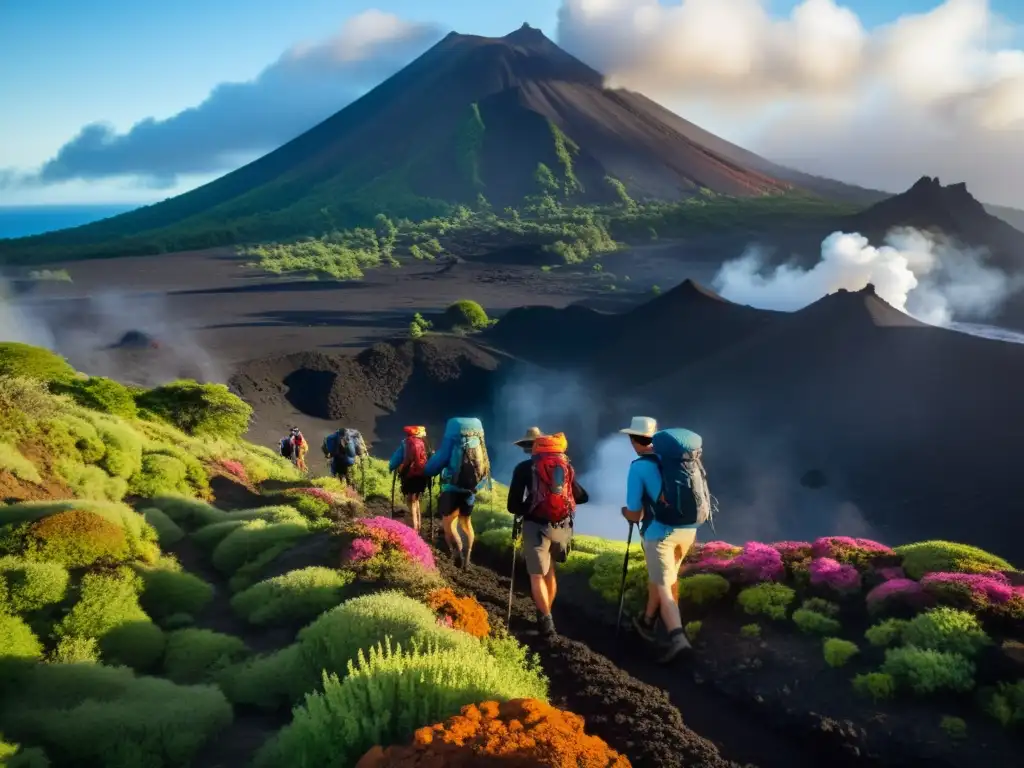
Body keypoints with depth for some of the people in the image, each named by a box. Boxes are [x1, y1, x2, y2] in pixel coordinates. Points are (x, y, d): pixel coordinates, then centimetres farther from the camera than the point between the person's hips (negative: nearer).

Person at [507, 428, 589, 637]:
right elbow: (582, 497, 15)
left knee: (537, 576, 6)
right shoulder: (565, 465, 10)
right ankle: (545, 615, 31)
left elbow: (513, 506, -6)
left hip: (537, 526, -4)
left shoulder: (524, 467, -2)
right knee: (549, 571, 22)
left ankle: (546, 620, -4)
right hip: (563, 526, 4)